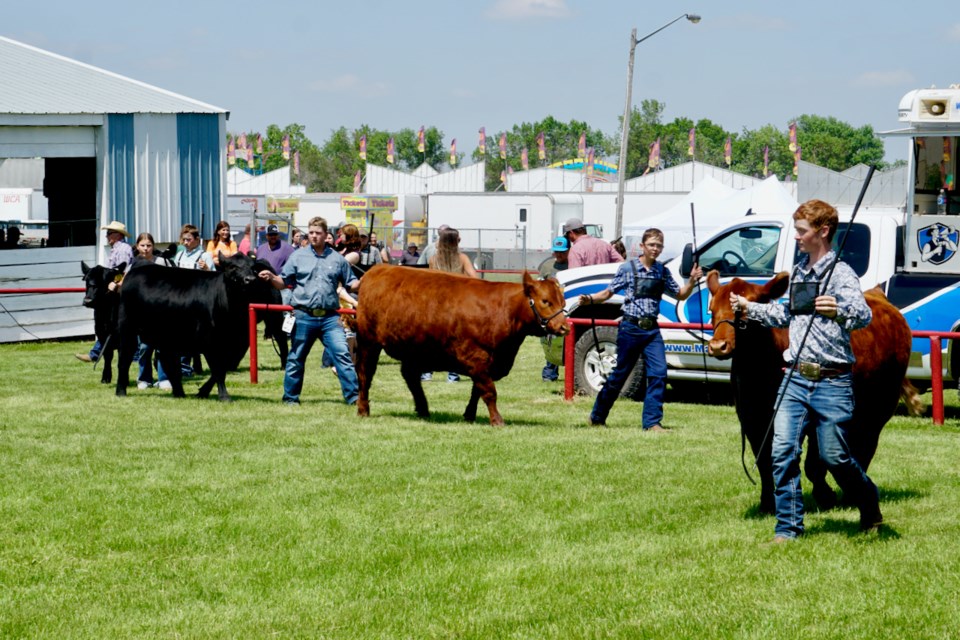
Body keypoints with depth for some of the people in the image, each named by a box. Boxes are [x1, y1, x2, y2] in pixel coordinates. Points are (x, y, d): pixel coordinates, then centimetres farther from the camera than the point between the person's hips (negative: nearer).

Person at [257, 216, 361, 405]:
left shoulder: (337, 259, 10)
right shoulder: (298, 257, 7)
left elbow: (351, 283, 14)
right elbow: (283, 282, 9)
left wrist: (363, 283, -7)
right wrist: (271, 278, -11)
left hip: (330, 317, 0)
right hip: (304, 316, 0)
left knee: (342, 354, -8)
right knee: (296, 357, 7)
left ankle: (353, 395, -6)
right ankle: (291, 397, 18)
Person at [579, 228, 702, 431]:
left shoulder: (663, 272, 9)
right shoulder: (628, 269, -2)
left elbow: (681, 295, 15)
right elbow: (608, 293, 1)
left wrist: (692, 281, -3)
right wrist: (590, 299, -17)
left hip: (652, 330, 4)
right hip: (631, 327, -4)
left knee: (659, 373, -9)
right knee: (620, 374, 3)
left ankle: (652, 422, -4)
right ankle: (597, 416, 20)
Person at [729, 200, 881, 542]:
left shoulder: (840, 273, -8)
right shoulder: (798, 272, 15)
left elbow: (863, 314, -24)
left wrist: (838, 310, -44)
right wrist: (749, 308, 30)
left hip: (832, 384, -6)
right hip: (796, 379, 6)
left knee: (835, 456, 1)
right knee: (783, 452, -3)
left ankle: (870, 509, 27)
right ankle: (788, 528, 4)